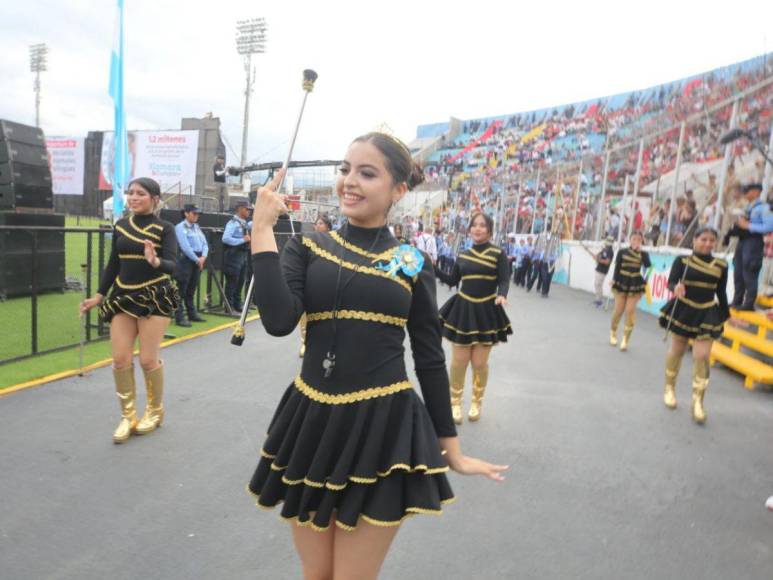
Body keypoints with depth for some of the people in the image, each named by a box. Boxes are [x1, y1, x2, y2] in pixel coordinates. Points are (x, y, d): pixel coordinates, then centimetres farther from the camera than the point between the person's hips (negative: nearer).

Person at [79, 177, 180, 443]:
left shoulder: (164, 228, -6)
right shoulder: (120, 225, 8)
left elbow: (172, 265, -16)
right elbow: (113, 264, 14)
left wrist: (155, 261, -37)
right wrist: (99, 295, 12)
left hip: (155, 297, -5)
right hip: (123, 296, 5)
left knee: (148, 359, -2)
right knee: (120, 359, 1)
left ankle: (155, 411, 22)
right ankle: (128, 416, 18)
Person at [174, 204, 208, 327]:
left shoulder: (197, 227, 16)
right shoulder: (180, 227, -7)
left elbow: (205, 243, 12)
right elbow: (185, 247, -16)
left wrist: (203, 257, -5)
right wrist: (197, 259, -12)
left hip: (198, 261, 7)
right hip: (185, 261, -7)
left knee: (191, 290, 15)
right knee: (181, 290, -4)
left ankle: (192, 314, 23)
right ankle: (179, 317, -2)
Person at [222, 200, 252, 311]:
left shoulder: (244, 223, 12)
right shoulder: (233, 223, -14)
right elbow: (225, 238, -25)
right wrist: (242, 240, -21)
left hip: (243, 255, 9)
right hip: (234, 256, -9)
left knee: (241, 281, 15)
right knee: (232, 283, -1)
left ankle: (237, 305, 27)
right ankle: (229, 307, 7)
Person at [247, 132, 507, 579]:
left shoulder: (413, 264, -1)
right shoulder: (308, 247, 1)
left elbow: (431, 360, 3)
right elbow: (279, 321, -16)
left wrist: (452, 449, 8)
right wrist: (262, 230, -12)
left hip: (383, 428, -2)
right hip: (312, 422, 2)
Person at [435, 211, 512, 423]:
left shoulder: (499, 254, -2)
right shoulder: (463, 255, 7)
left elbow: (504, 280, -8)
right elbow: (452, 280, 13)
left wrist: (501, 295, -29)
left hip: (486, 311, -2)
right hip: (462, 309, 2)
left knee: (479, 363, 4)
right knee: (458, 361, 3)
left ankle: (476, 402, 27)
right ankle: (455, 402, 23)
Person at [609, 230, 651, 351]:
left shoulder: (643, 254, 3)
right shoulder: (622, 252, 0)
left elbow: (648, 266, -14)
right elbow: (617, 267, -2)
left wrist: (640, 251, -14)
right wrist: (614, 280, -13)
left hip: (635, 284, 0)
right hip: (622, 282, 0)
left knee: (630, 311, -7)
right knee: (619, 310, 4)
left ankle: (625, 339, -2)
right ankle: (613, 333, 29)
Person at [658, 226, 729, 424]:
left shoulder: (721, 266, 0)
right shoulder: (682, 260, -7)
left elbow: (721, 293, 8)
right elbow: (670, 282, -14)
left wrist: (725, 316, 12)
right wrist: (675, 288, -37)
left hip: (707, 314, 1)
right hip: (684, 310, -1)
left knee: (702, 356, -8)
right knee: (677, 351, 13)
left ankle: (697, 402, 2)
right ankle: (669, 388, 34)